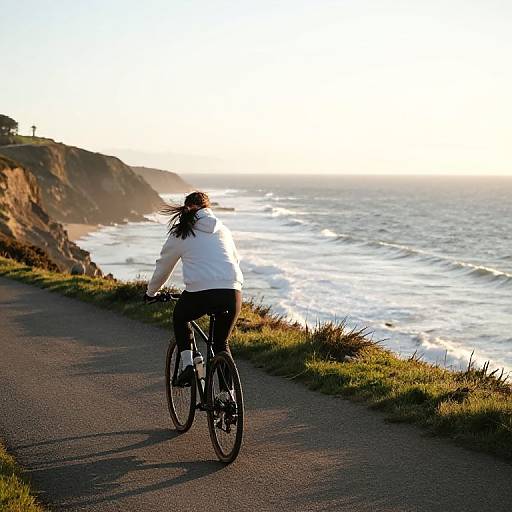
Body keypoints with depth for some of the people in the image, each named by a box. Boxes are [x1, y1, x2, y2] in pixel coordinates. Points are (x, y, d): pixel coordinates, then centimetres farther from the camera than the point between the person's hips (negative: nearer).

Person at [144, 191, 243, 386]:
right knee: (221, 343, 23)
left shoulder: (179, 235, 13)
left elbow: (163, 267, 24)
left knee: (180, 318, 30)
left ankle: (187, 364, 13)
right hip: (232, 293, 3)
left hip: (200, 292, -2)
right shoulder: (222, 230, 22)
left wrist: (150, 293, 41)